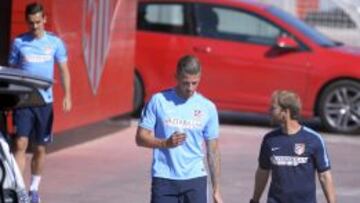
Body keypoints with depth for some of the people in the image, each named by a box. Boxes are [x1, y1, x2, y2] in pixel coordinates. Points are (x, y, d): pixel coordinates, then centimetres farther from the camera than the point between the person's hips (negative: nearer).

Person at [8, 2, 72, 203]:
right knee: (21, 144, -12)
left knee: (40, 148, 9)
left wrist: (67, 96, -7)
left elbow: (64, 71, 5)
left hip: (45, 101, 1)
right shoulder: (19, 42, 2)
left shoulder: (55, 42, 3)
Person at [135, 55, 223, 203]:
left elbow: (213, 151, 7)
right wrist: (166, 143, -20)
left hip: (195, 179, 1)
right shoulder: (158, 101, -2)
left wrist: (216, 189, 5)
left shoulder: (208, 108, 3)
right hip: (164, 179, -1)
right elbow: (141, 138, -1)